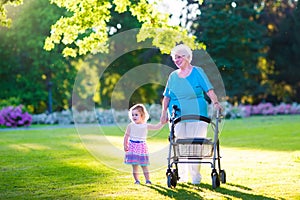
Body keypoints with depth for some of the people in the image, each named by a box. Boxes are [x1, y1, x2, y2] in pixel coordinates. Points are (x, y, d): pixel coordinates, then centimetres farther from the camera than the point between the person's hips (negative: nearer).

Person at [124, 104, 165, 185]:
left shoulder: (146, 126, 0)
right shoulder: (130, 126, 0)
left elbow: (157, 127, 1)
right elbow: (126, 136, 6)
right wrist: (125, 145, 0)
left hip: (142, 146, 0)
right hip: (133, 146, 0)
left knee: (144, 165, 3)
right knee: (134, 165, 2)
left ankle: (147, 180, 6)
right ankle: (137, 180, 9)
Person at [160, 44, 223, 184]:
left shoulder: (197, 72, 3)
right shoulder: (173, 76, 13)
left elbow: (209, 90, -6)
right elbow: (167, 96, 14)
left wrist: (215, 102, -21)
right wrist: (164, 113, 4)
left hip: (196, 115, -3)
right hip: (177, 115, 3)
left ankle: (195, 176, 3)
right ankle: (181, 176, 10)